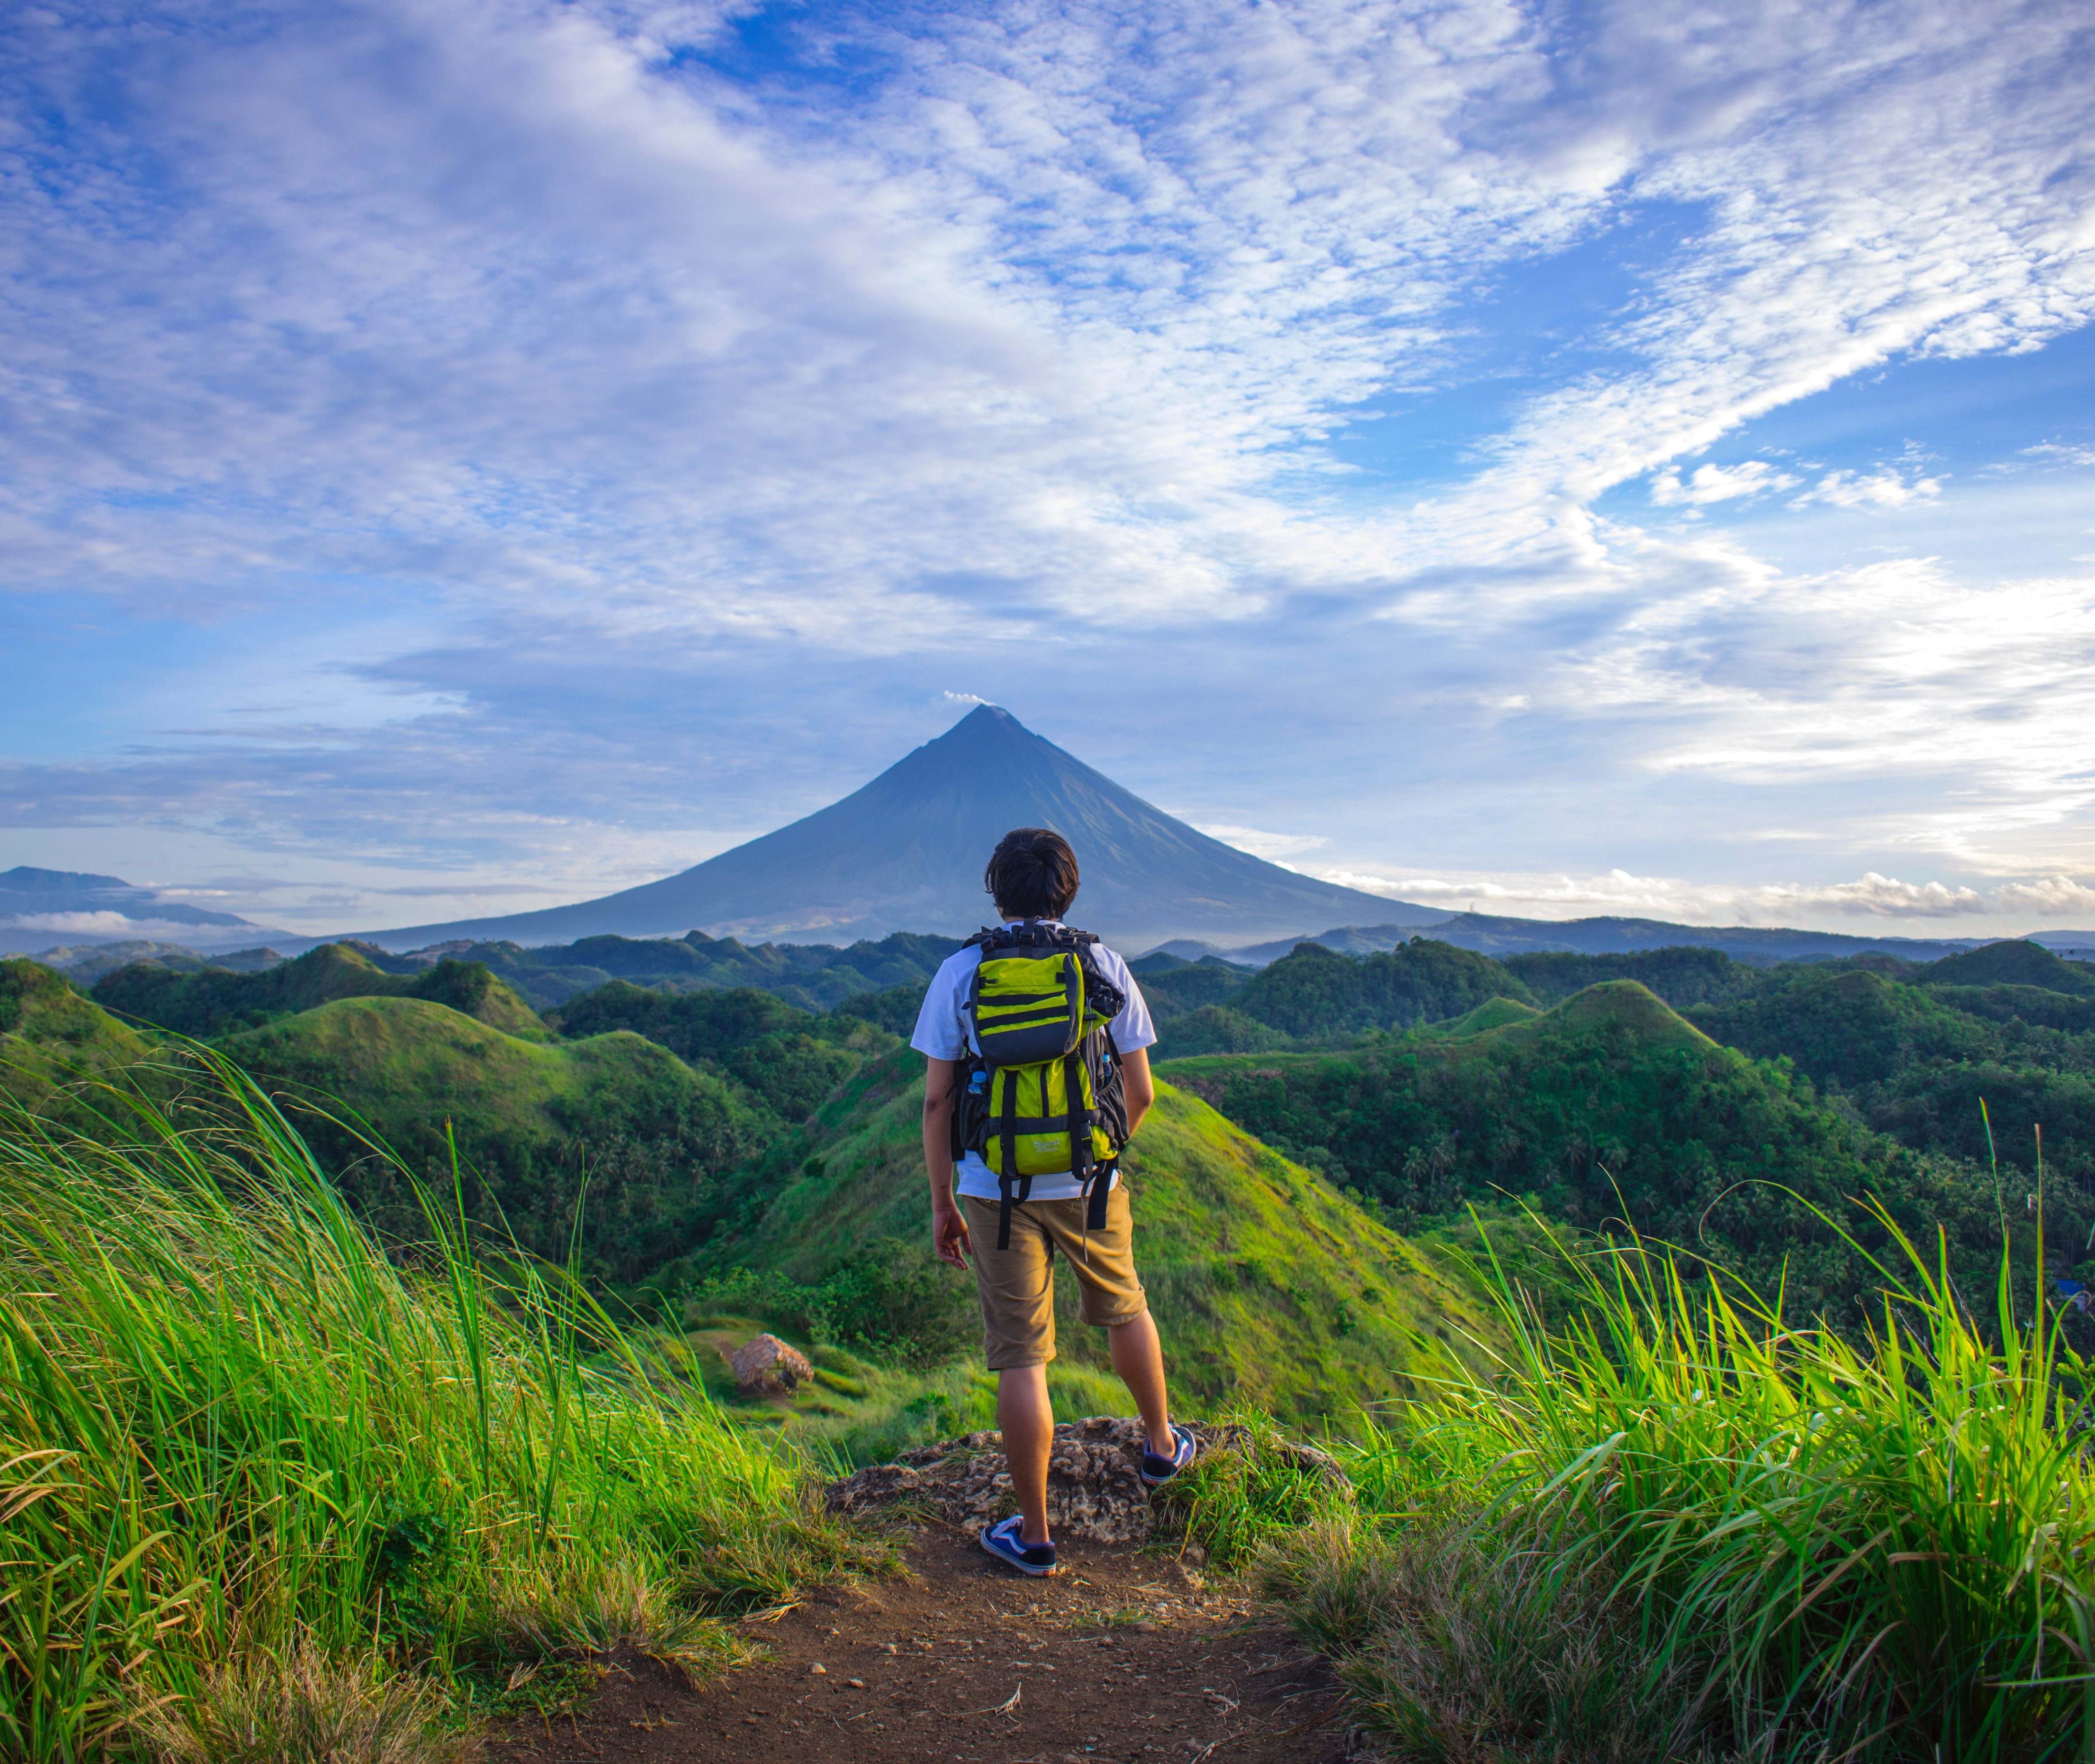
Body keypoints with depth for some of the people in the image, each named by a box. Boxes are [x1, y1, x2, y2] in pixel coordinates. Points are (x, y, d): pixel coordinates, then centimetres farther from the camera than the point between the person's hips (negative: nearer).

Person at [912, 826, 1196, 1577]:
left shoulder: (959, 974, -5)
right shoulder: (1105, 967, -3)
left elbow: (937, 1101, -5)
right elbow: (1141, 1092, 1)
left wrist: (943, 1205, 4)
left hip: (996, 1187, -1)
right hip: (1088, 1182, 1)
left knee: (1021, 1359, 5)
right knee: (1122, 1309, 26)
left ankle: (1033, 1536, 13)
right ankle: (1162, 1446, 45)